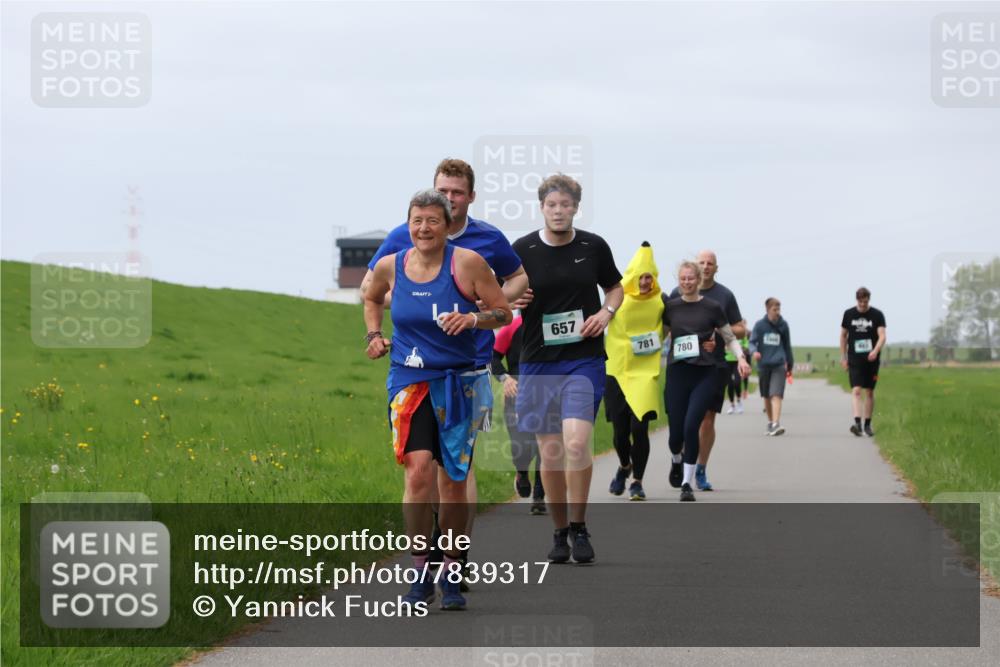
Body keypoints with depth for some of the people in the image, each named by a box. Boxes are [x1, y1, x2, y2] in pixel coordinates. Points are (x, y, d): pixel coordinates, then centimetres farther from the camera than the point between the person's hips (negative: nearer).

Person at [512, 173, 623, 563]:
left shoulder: (594, 247, 3)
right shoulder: (522, 250, -1)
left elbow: (615, 287, 18)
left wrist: (606, 312, -1)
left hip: (584, 360, -1)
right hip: (538, 362, 1)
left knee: (576, 443, -17)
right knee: (550, 452, 4)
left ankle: (579, 528, -2)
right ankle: (559, 532, 19)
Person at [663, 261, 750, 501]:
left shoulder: (712, 308, 2)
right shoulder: (670, 307, 7)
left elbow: (731, 338, 9)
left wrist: (740, 358, -7)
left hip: (705, 375, -2)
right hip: (678, 373, 2)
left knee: (691, 425, -17)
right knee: (676, 432, 2)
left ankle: (687, 483, -5)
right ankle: (676, 461, 39)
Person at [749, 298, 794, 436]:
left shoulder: (783, 325, 6)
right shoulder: (759, 325, 1)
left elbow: (787, 346, 15)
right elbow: (752, 342, 0)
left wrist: (790, 365, 19)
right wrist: (754, 351, -23)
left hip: (779, 365, -1)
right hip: (763, 365, 1)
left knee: (776, 395, -16)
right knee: (766, 396, 12)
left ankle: (776, 424, -26)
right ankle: (770, 422, 28)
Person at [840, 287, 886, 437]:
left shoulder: (877, 315, -2)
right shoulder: (849, 314, 4)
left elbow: (882, 336, -10)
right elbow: (843, 335, 13)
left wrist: (875, 351, -28)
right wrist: (843, 357, 10)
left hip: (871, 359, 0)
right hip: (854, 359, 0)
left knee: (869, 392, 8)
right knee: (856, 390, -14)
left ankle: (868, 424, 18)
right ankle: (857, 423, -25)